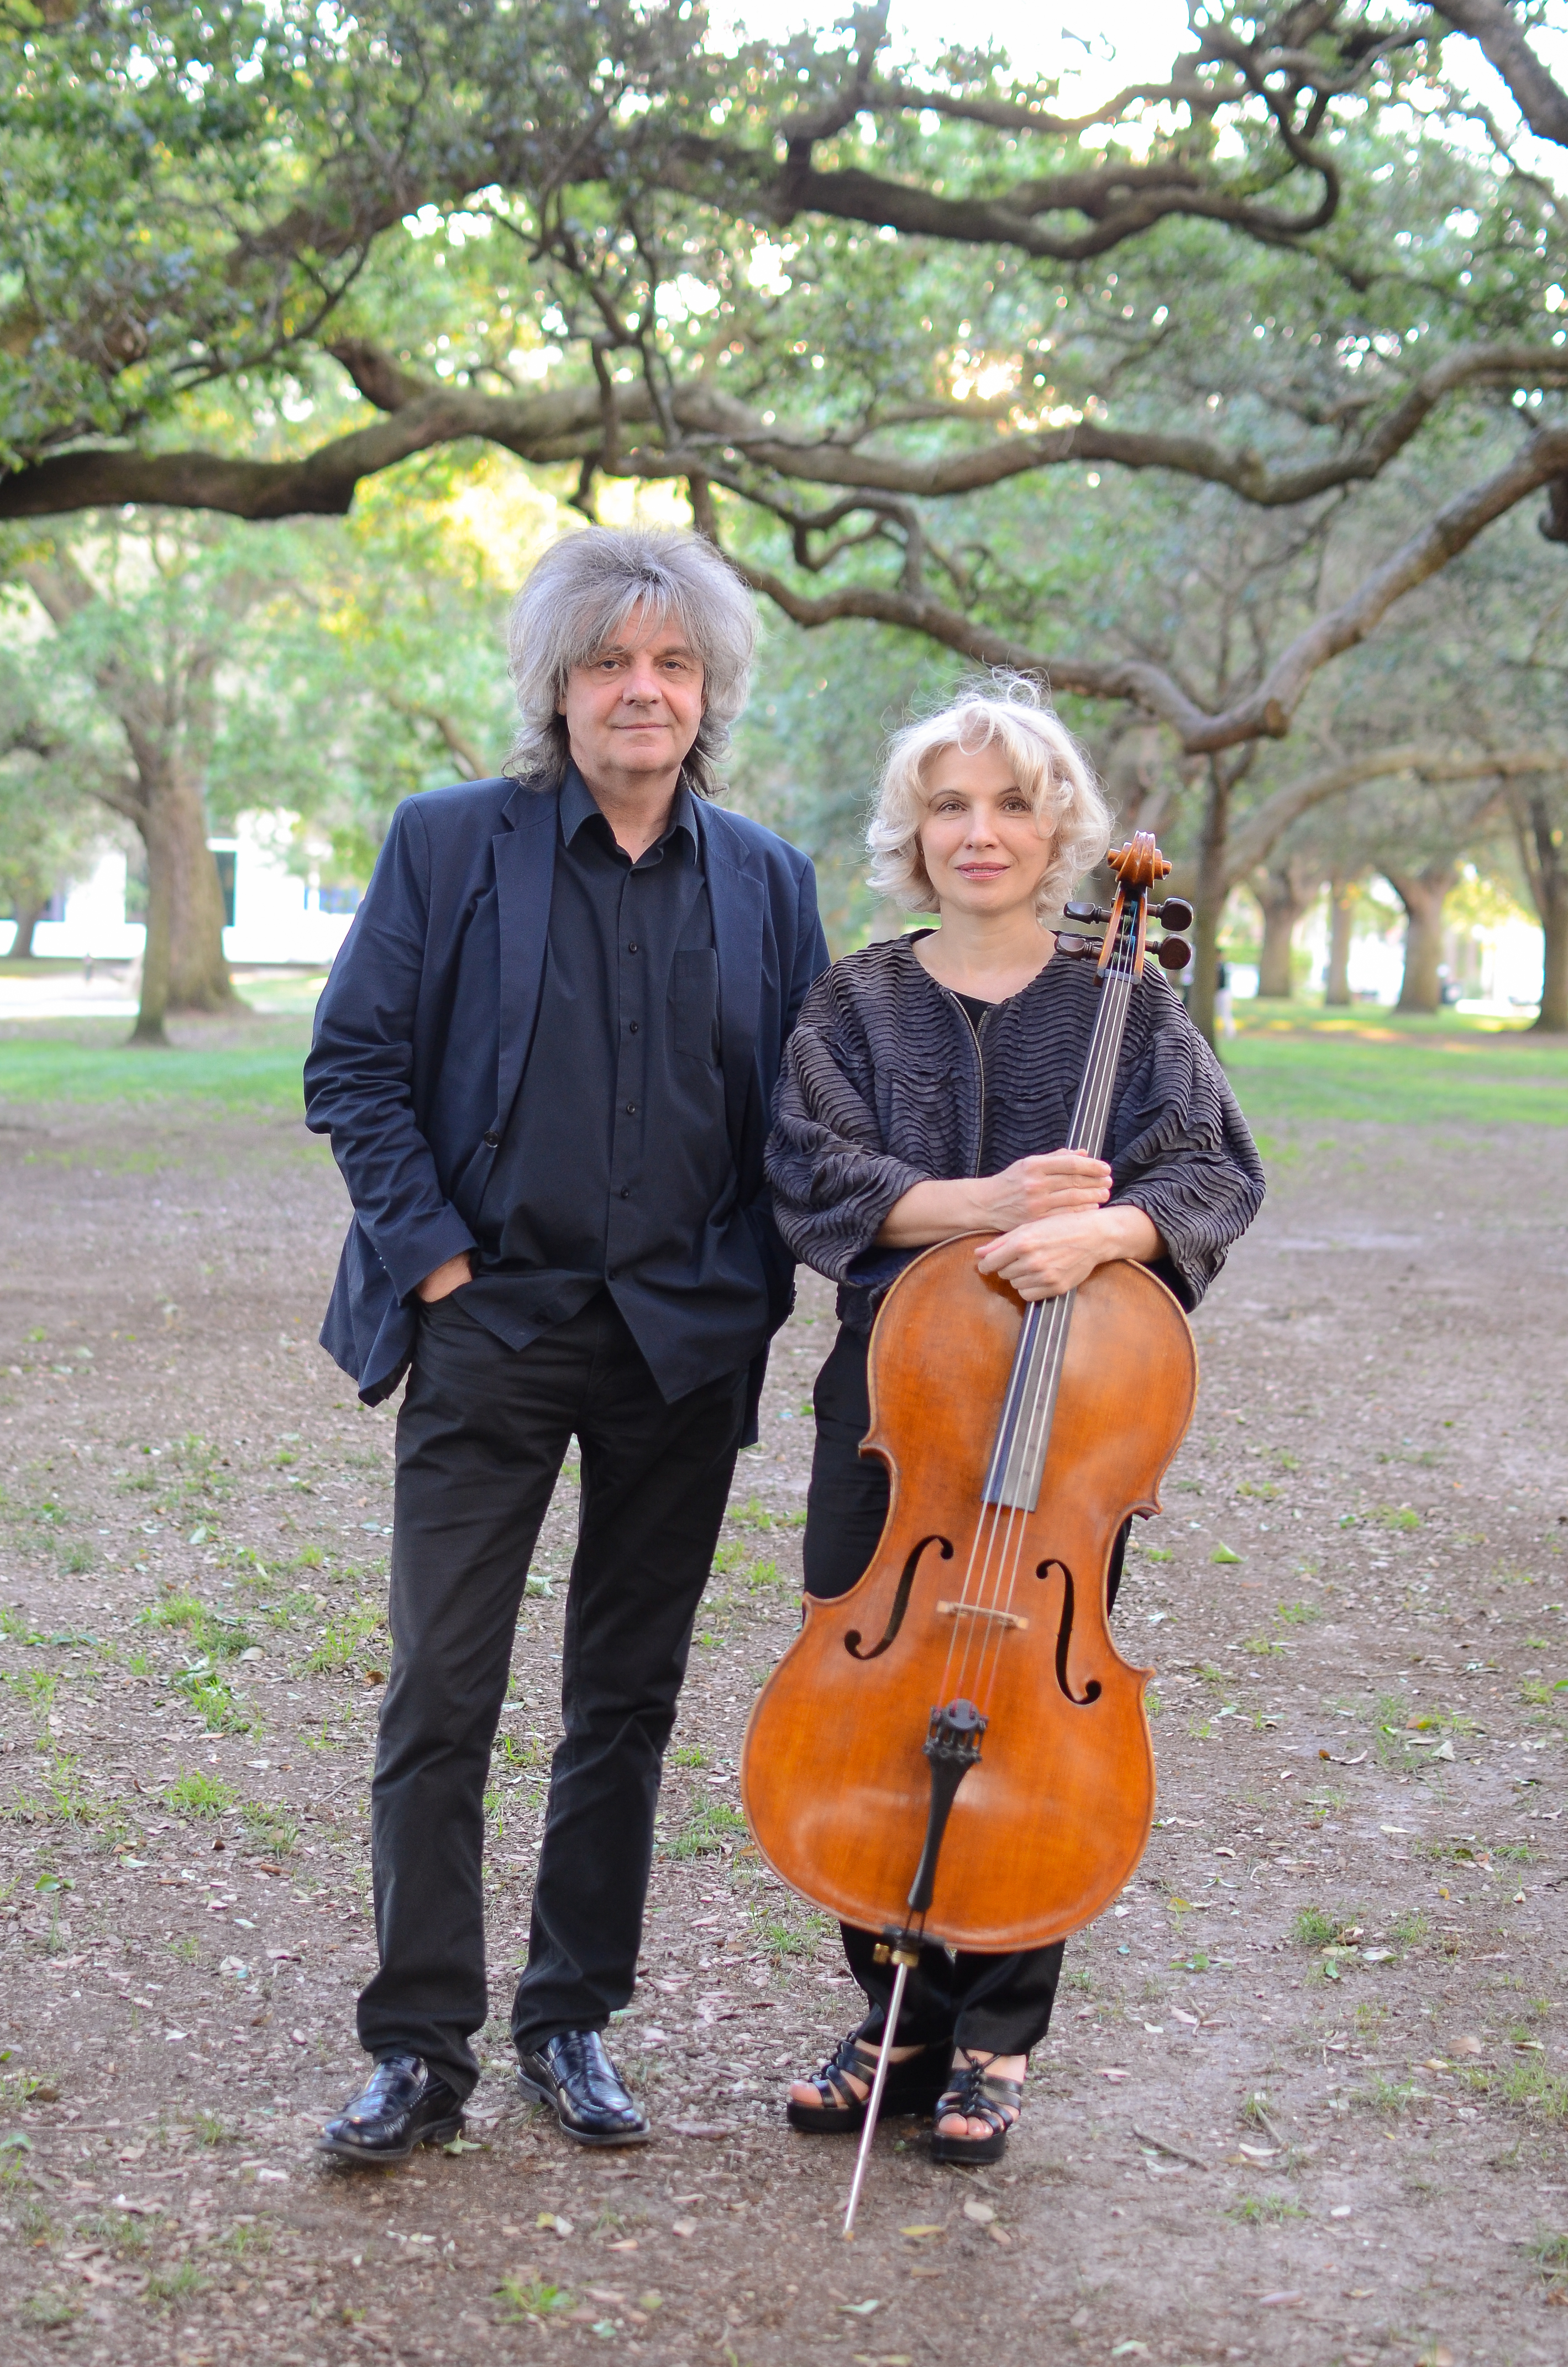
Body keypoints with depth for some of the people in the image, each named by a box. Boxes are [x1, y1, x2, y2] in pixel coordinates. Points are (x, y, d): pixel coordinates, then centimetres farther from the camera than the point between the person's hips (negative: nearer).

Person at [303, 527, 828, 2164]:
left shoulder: (765, 882, 7)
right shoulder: (450, 844, -1)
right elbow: (353, 1064, -2)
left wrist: (751, 1285, 1)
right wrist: (433, 1259, -8)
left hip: (682, 1345, 3)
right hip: (493, 1330, -3)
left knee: (628, 1697, 11)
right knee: (440, 1695, -3)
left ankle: (573, 2019, 24)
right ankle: (421, 2047, 8)